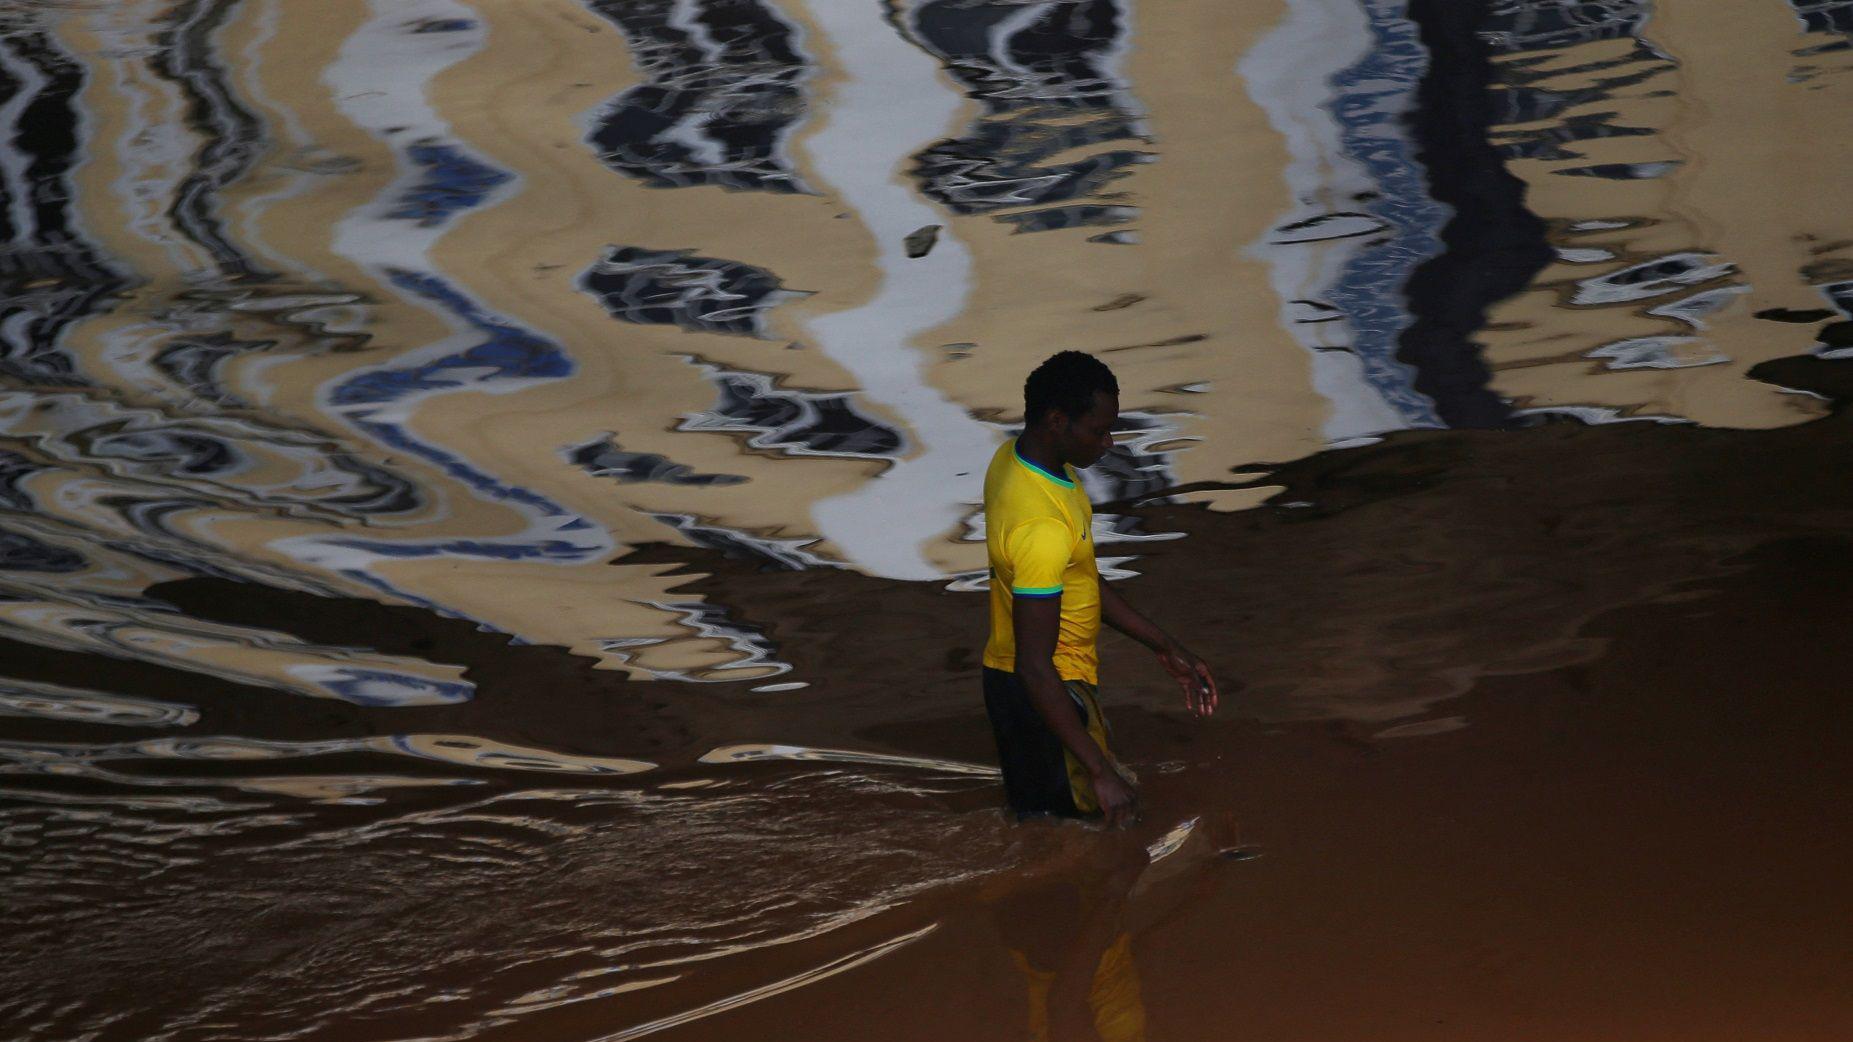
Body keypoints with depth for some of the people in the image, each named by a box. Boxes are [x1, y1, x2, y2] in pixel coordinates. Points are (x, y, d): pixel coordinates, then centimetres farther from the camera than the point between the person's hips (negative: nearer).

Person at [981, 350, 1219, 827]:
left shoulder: (1016, 457, -1)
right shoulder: (1041, 527, -32)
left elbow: (1081, 581, 12)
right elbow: (1035, 667, -32)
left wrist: (1165, 647, 13)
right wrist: (1100, 771, -30)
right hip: (1044, 698, -10)